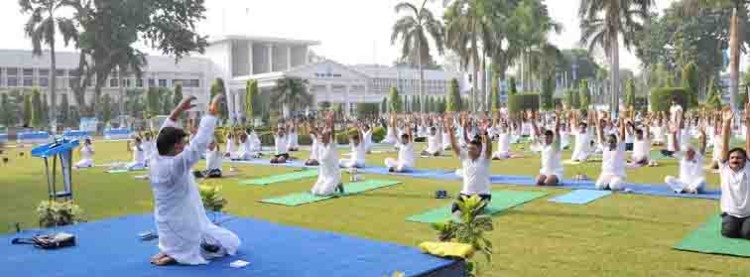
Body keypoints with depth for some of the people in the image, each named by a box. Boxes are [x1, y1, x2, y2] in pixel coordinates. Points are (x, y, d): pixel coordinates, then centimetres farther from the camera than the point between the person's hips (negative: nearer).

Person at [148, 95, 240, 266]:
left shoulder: (155, 164, -4)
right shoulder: (174, 166, -27)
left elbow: (165, 137, 9)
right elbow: (199, 143, -30)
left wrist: (178, 111, 7)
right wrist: (212, 113, -22)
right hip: (184, 230, -9)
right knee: (231, 243, 8)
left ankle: (170, 250, 17)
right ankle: (175, 256, 1)